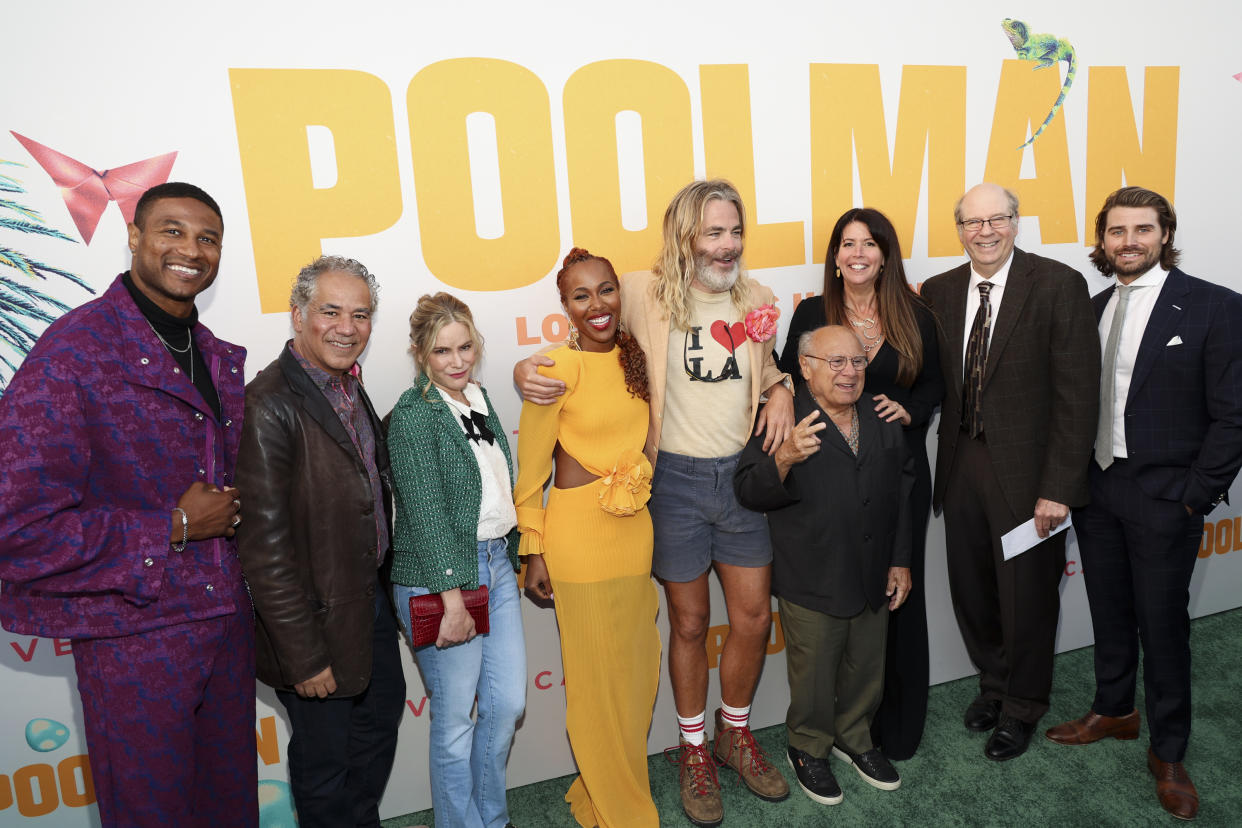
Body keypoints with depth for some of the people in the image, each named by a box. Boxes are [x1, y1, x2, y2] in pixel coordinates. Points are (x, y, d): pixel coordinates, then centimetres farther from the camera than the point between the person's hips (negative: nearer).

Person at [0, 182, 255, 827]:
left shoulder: (219, 358, 7)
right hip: (135, 641, -6)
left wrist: (236, 509, 2)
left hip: (227, 622, 7)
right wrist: (174, 528, -17)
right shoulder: (73, 351, -16)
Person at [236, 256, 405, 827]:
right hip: (319, 620, -9)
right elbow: (265, 545, -24)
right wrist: (302, 655, -21)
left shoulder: (348, 387, 4)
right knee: (325, 757, 13)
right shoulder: (269, 404, -24)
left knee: (381, 716, 26)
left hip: (371, 601, 9)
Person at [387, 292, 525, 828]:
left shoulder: (478, 399, 10)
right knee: (455, 718, 6)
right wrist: (454, 599, -18)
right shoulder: (414, 413, -12)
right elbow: (426, 511, -17)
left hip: (497, 565, 7)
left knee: (508, 703, 13)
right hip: (440, 577, -7)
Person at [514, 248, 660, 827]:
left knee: (637, 669, 18)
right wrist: (533, 552, -6)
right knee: (597, 676, 8)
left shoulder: (633, 357, 4)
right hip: (579, 535, -6)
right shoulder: (558, 369, -14)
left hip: (635, 532, 6)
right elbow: (529, 470, -8)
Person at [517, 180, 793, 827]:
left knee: (753, 617, 11)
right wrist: (529, 369, -20)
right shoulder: (645, 294, -10)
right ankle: (693, 749, 36)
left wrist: (781, 389, -2)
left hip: (742, 473, 4)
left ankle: (734, 733, 39)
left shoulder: (754, 300, 3)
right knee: (689, 622, 10)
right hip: (675, 480, -3)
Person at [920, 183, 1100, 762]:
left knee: (1027, 595, 12)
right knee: (971, 590, 17)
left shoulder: (1058, 285, -11)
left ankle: (1023, 707, 37)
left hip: (1026, 471, -4)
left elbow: (1078, 393, -13)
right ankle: (993, 683, 45)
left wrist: (1058, 488, -17)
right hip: (962, 467, 4)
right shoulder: (938, 291, 5)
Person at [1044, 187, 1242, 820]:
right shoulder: (1091, 310, 8)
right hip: (1096, 487, 5)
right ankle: (1113, 711, 38)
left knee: (1162, 623, 5)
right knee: (1109, 613, 17)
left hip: (1164, 497, -4)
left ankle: (1168, 753, 23)